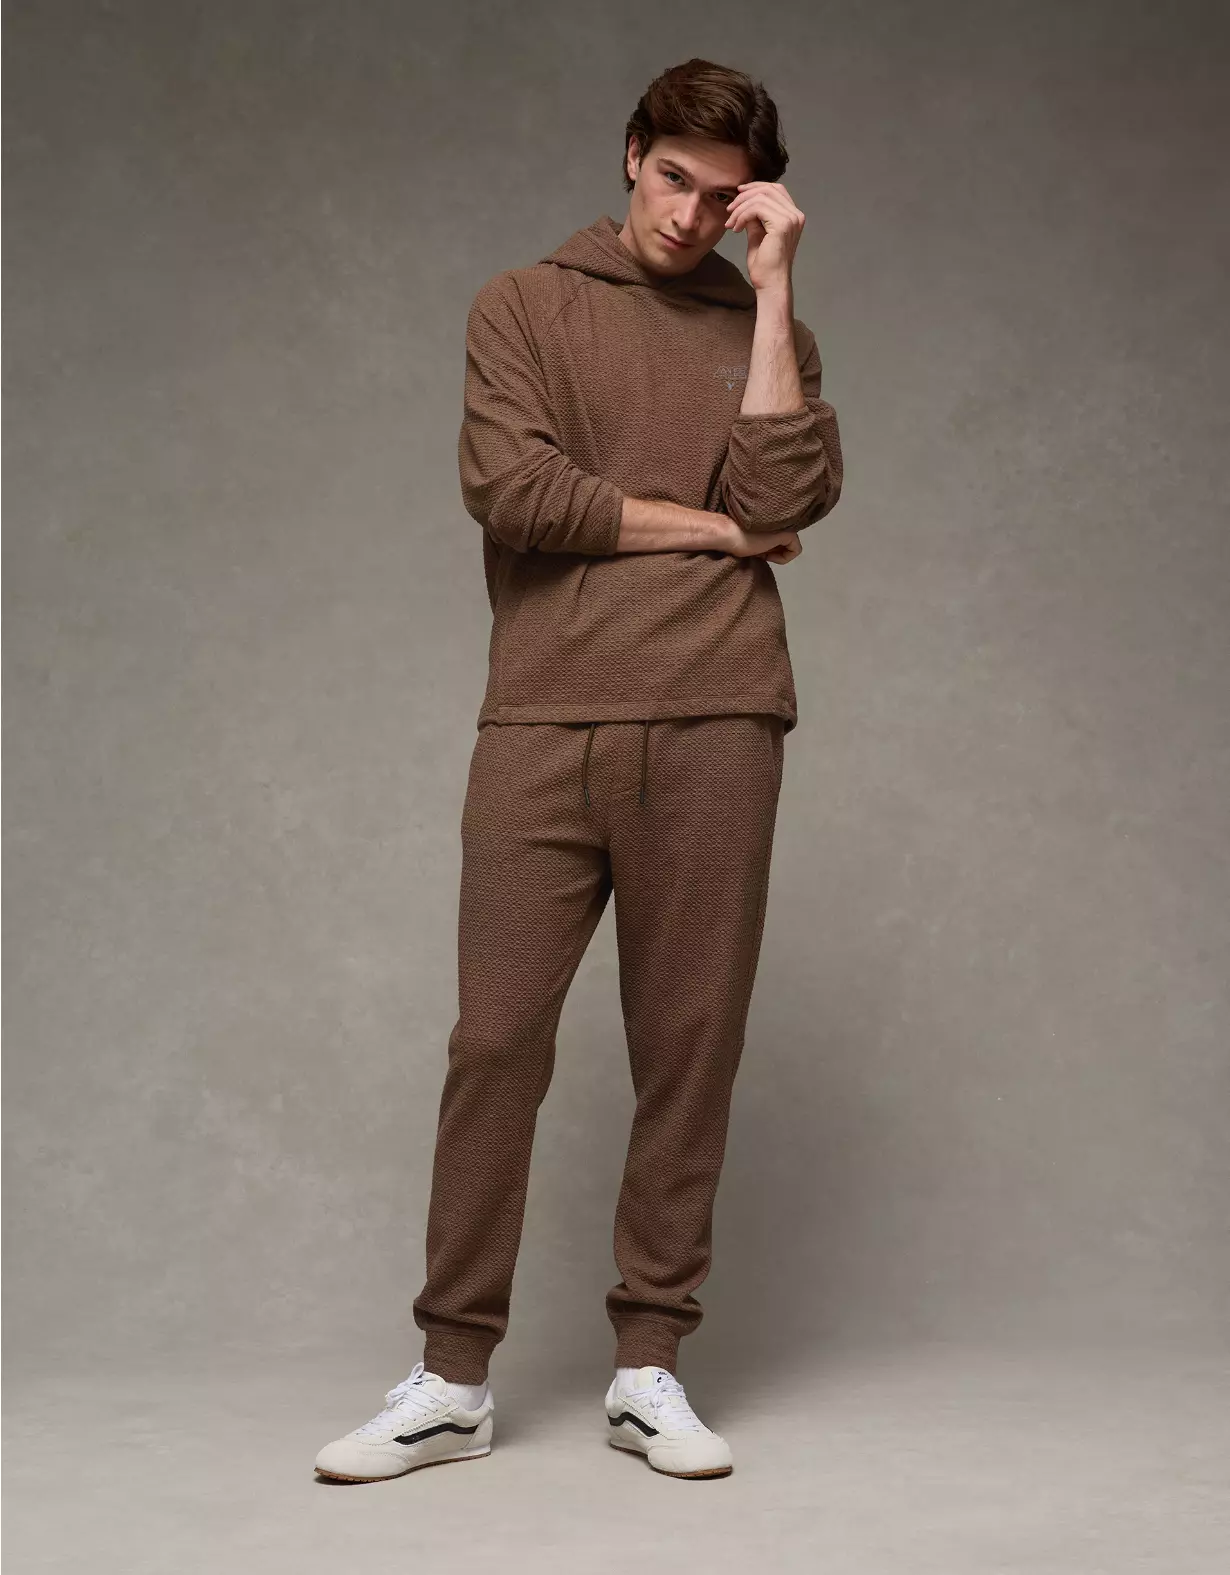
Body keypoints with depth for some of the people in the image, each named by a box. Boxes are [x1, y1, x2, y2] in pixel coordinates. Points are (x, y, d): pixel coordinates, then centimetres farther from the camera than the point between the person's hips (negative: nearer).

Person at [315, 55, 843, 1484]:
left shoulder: (768, 332, 16)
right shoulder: (522, 306, 12)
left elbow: (786, 497, -4)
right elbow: (511, 489, -4)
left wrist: (771, 285, -1)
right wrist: (702, 527, 0)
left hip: (713, 724, 1)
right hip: (542, 722, -1)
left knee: (690, 1046, 3)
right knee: (496, 1041, -2)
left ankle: (649, 1368, 14)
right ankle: (452, 1378, 8)